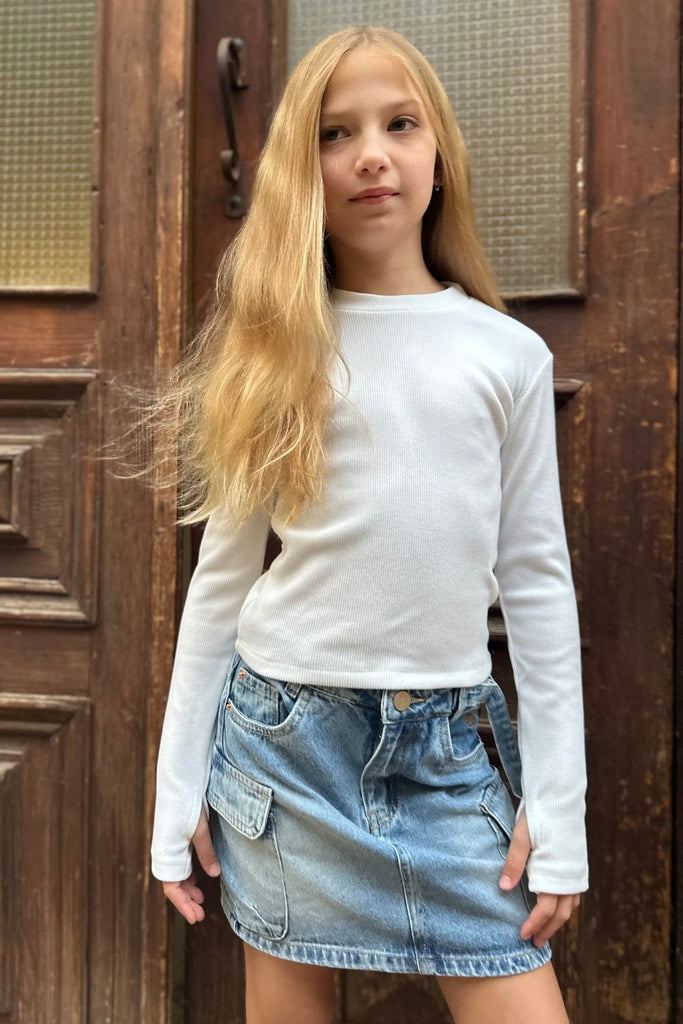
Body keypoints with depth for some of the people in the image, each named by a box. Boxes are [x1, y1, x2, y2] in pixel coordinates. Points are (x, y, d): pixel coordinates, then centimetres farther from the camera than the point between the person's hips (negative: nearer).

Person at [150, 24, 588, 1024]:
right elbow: (221, 577, 4)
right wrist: (180, 791, 3)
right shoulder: (274, 351, 2)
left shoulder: (510, 354, 2)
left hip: (449, 750, 0)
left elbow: (536, 581, 3)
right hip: (285, 732, 0)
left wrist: (557, 805, 0)